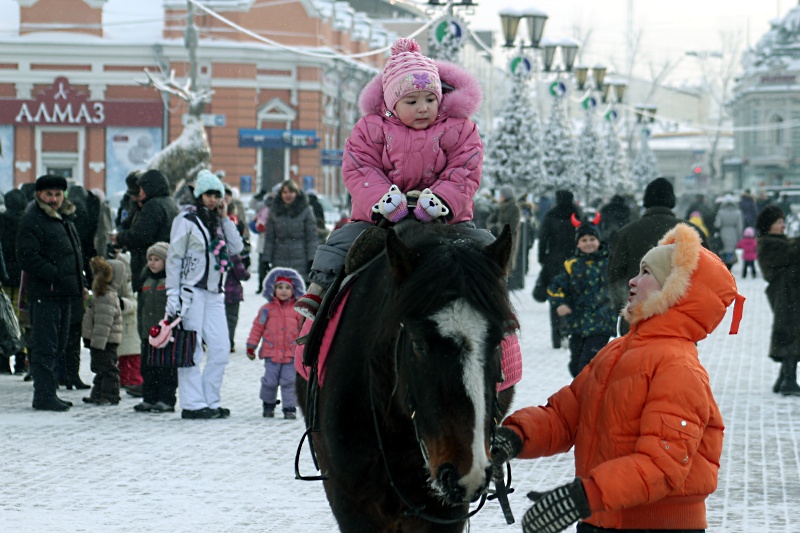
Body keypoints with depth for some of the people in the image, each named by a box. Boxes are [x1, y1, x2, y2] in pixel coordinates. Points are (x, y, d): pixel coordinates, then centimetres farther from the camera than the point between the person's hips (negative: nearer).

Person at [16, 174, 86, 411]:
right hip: (44, 294, -9)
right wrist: (54, 275, -22)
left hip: (63, 293, 9)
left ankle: (46, 393, 20)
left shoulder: (63, 220, 20)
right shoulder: (31, 221, -9)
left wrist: (81, 283, 17)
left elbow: (75, 255, 28)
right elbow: (27, 256, -18)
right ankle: (44, 395, -8)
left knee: (57, 347, 13)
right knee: (45, 346, -9)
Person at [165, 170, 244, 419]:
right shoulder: (186, 219, -3)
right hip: (191, 291, -6)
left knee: (221, 348, 0)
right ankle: (193, 403, -3)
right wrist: (173, 294, -11)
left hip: (214, 293, 6)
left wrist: (225, 219, 4)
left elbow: (236, 248, 7)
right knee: (192, 350, -6)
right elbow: (174, 258, -5)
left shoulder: (217, 221, 17)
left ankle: (210, 401, 7)